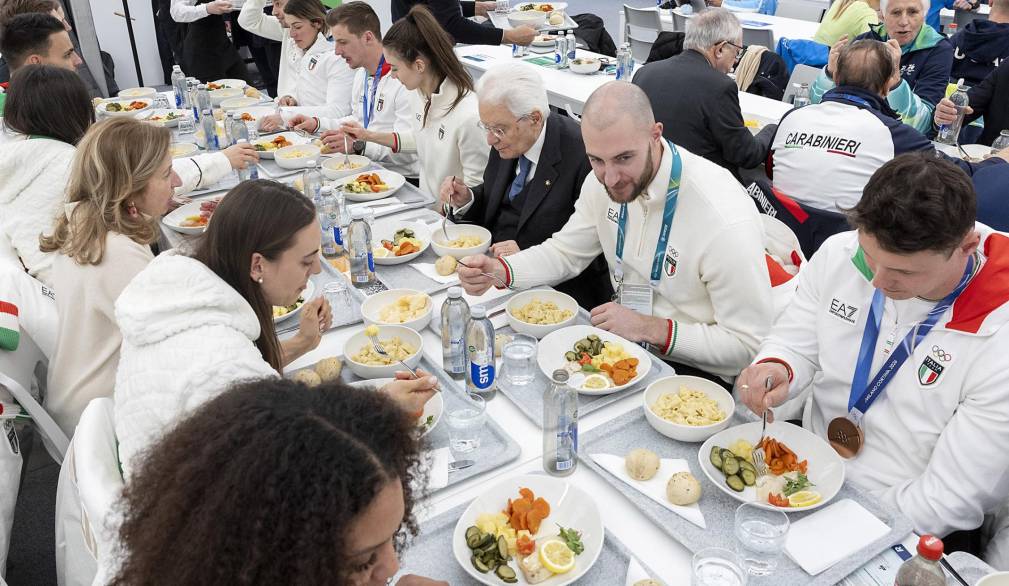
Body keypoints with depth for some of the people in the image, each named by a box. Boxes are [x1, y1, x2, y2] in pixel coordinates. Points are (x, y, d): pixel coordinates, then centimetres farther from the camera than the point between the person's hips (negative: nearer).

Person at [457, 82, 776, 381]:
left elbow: (749, 345, -22)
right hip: (626, 340, 6)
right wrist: (497, 270, -10)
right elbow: (565, 253, 8)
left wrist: (650, 328, -24)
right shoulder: (603, 180, -7)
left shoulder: (727, 221, -29)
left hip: (695, 371, -6)